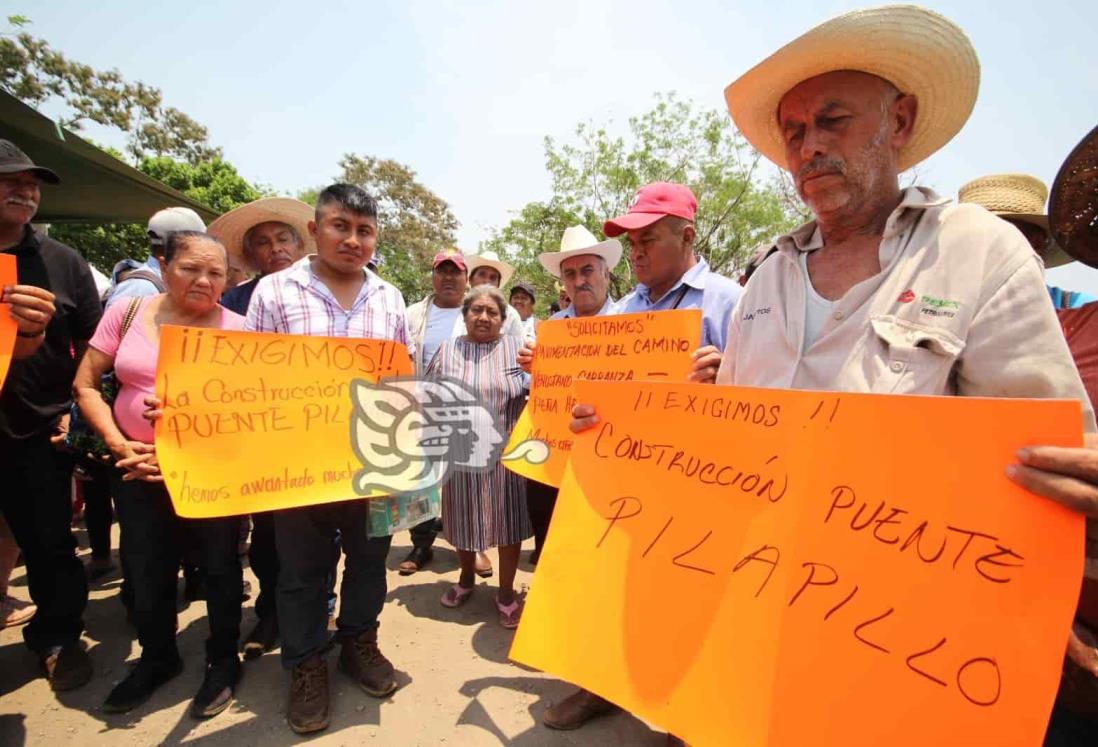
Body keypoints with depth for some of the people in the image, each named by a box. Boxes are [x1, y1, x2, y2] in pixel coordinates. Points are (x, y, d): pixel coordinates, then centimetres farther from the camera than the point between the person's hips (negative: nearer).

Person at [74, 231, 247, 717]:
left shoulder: (236, 329, -8)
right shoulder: (127, 313, 1)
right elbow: (85, 384, 5)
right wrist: (117, 444, -7)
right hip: (138, 470, 3)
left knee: (219, 567, 10)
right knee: (146, 572, 15)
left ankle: (223, 661, 32)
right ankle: (157, 657, 40)